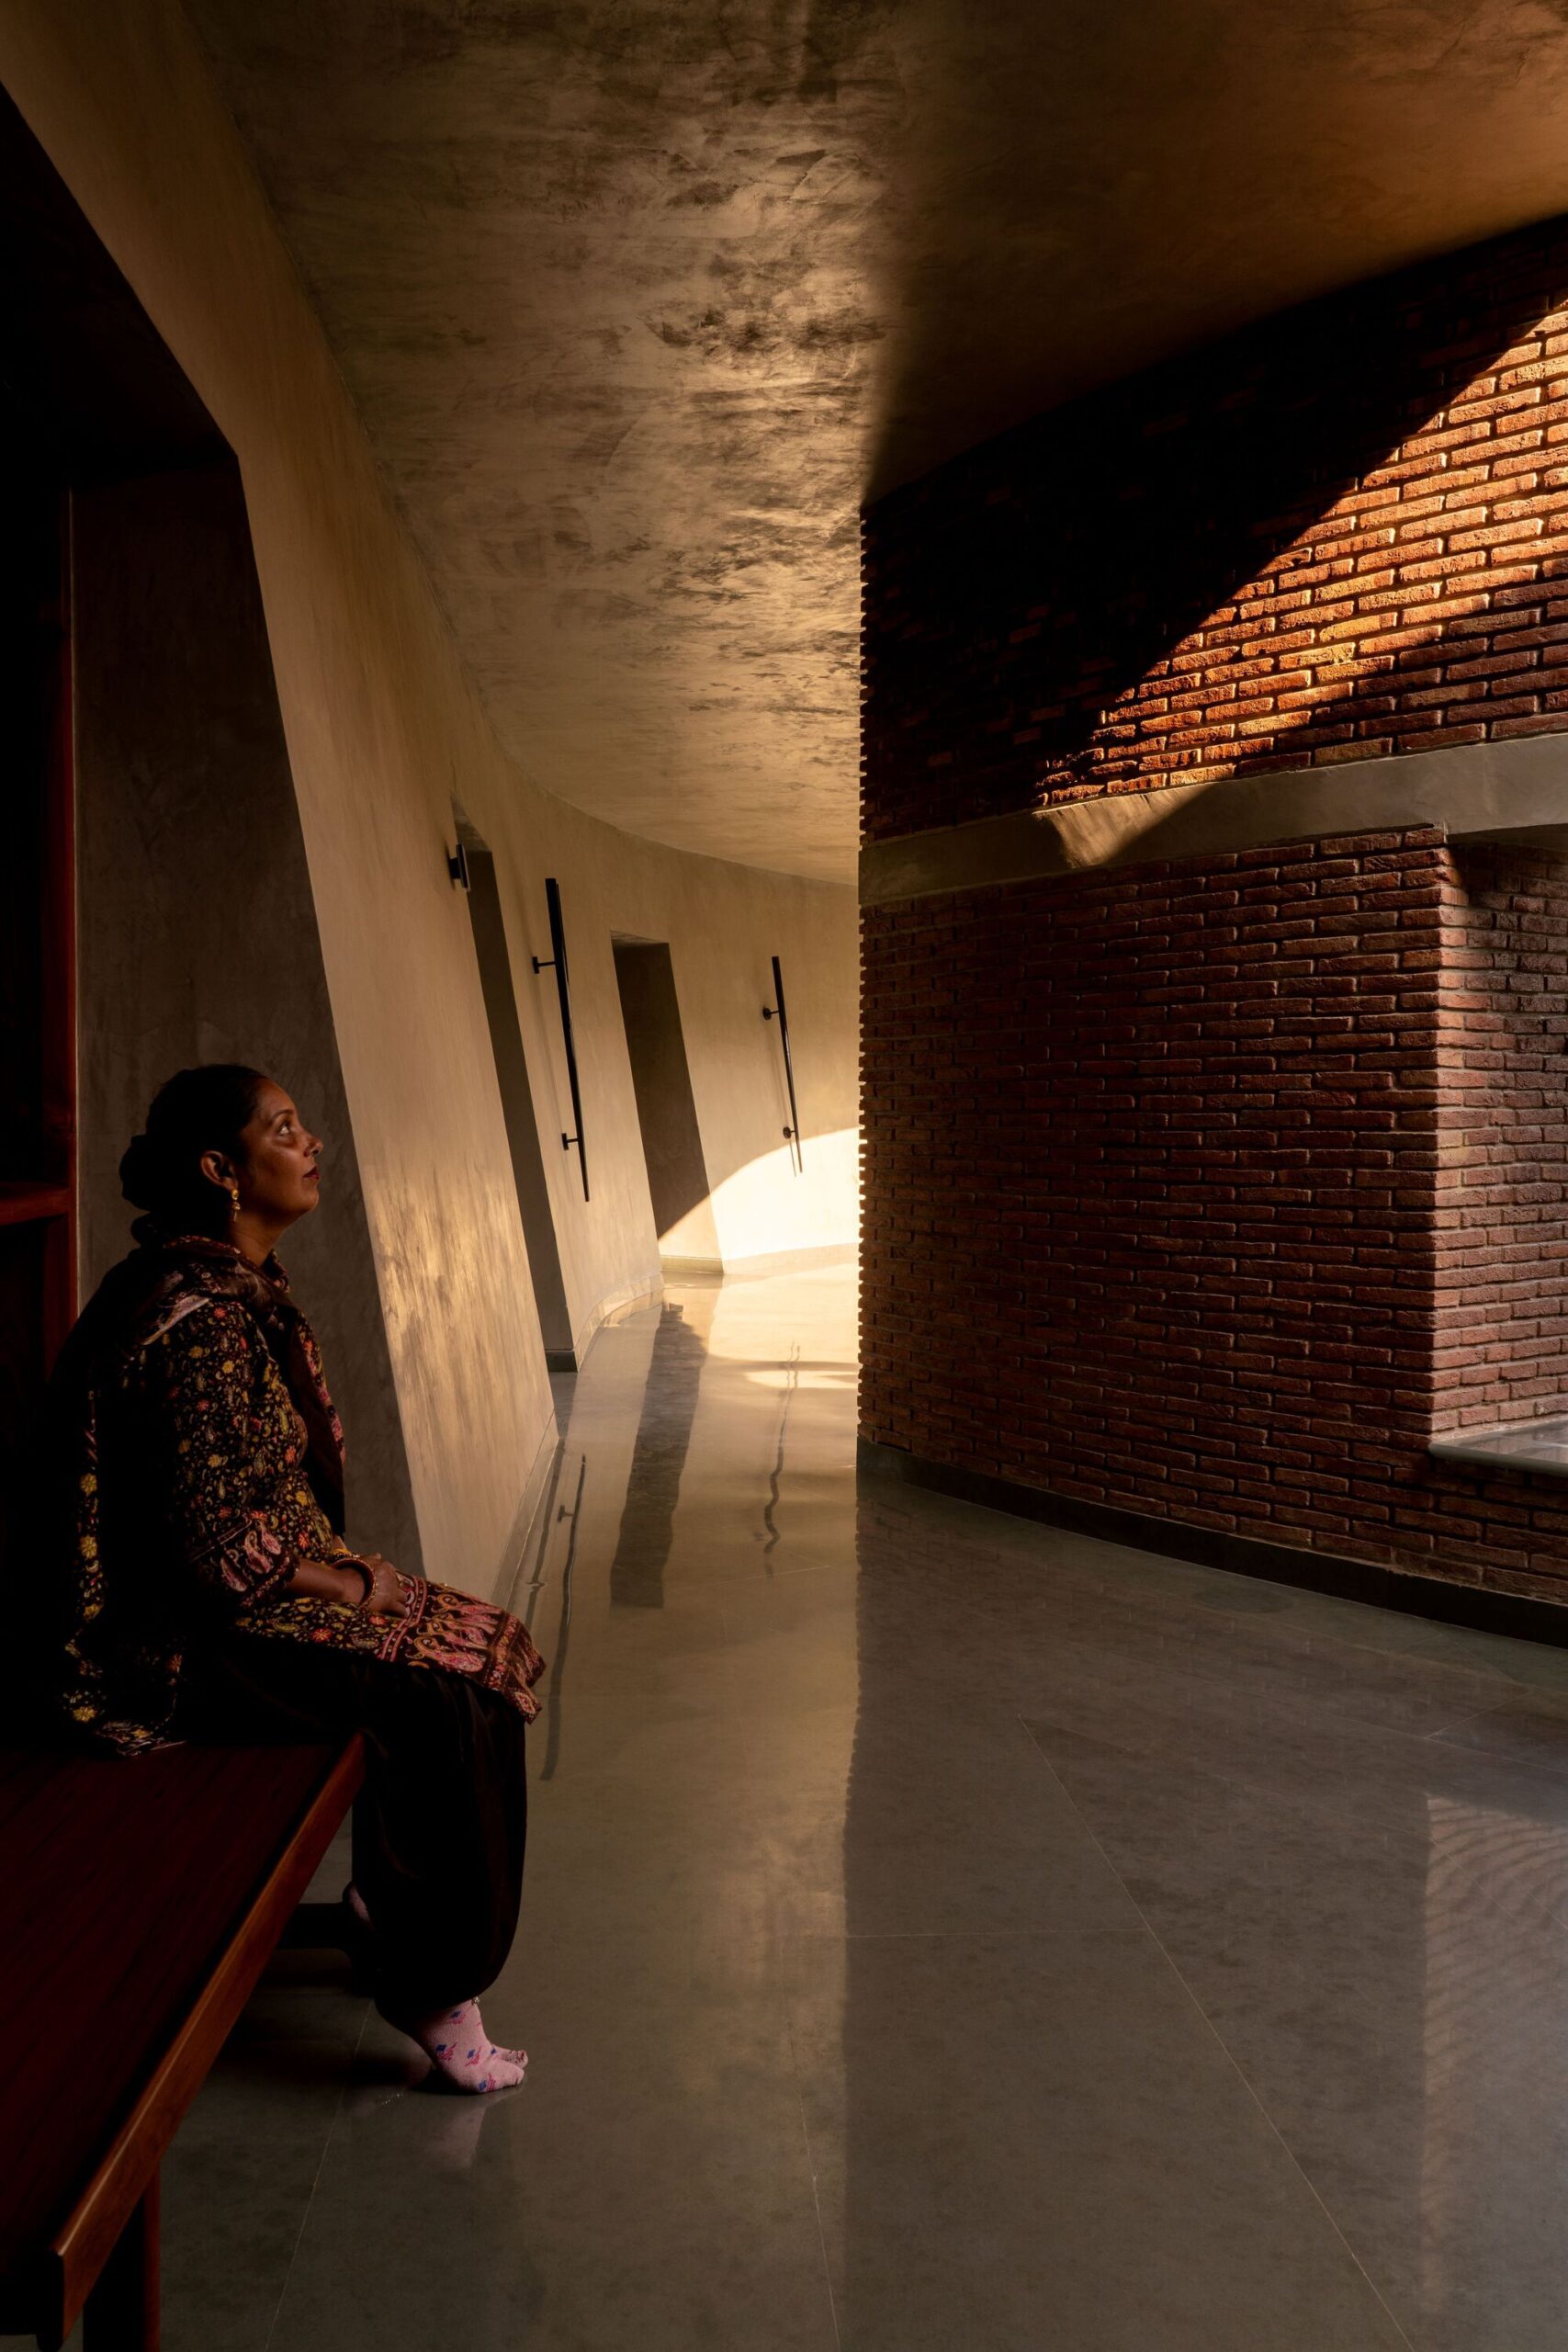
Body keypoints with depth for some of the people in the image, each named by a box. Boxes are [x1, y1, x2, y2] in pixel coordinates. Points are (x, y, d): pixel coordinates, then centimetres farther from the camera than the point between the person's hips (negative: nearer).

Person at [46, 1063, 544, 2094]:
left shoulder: (243, 1285, 7)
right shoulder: (195, 1321, -24)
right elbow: (219, 1545, -25)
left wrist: (341, 1565, 7)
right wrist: (351, 1585, -13)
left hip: (255, 1581, 10)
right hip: (173, 1641, -10)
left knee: (480, 1649, 1)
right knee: (439, 1698, -17)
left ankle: (387, 1902, 18)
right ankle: (437, 1990, -1)